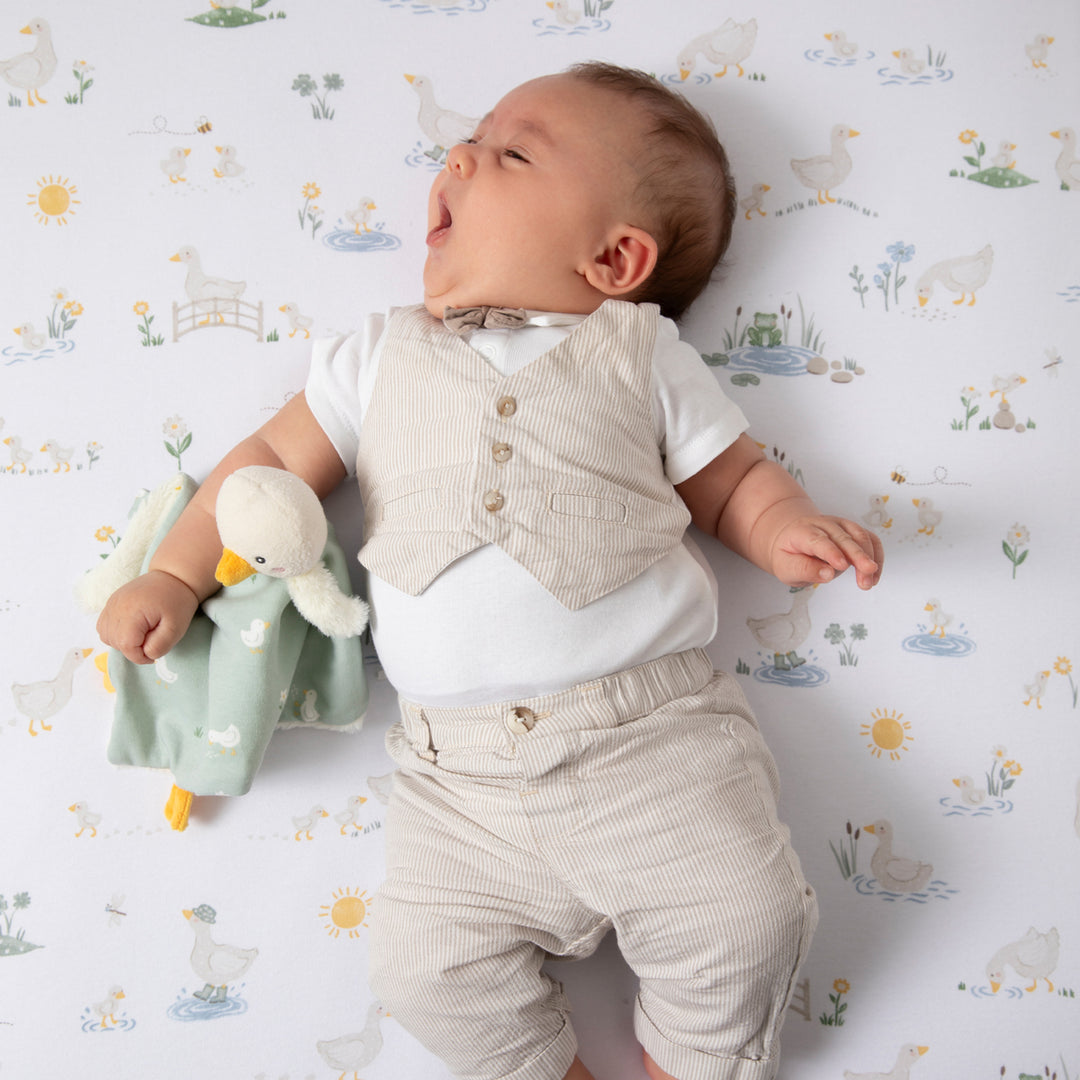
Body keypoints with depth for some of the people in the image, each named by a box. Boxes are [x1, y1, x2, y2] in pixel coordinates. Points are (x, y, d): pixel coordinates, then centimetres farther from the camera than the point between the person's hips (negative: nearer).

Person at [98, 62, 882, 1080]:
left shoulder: (640, 353, 7)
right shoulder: (381, 355, 12)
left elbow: (733, 480, 11)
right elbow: (275, 459, 17)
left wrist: (786, 531, -10)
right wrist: (175, 576, 10)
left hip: (651, 734, -1)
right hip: (459, 772, 2)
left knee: (747, 921, -11)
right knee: (427, 962, -8)